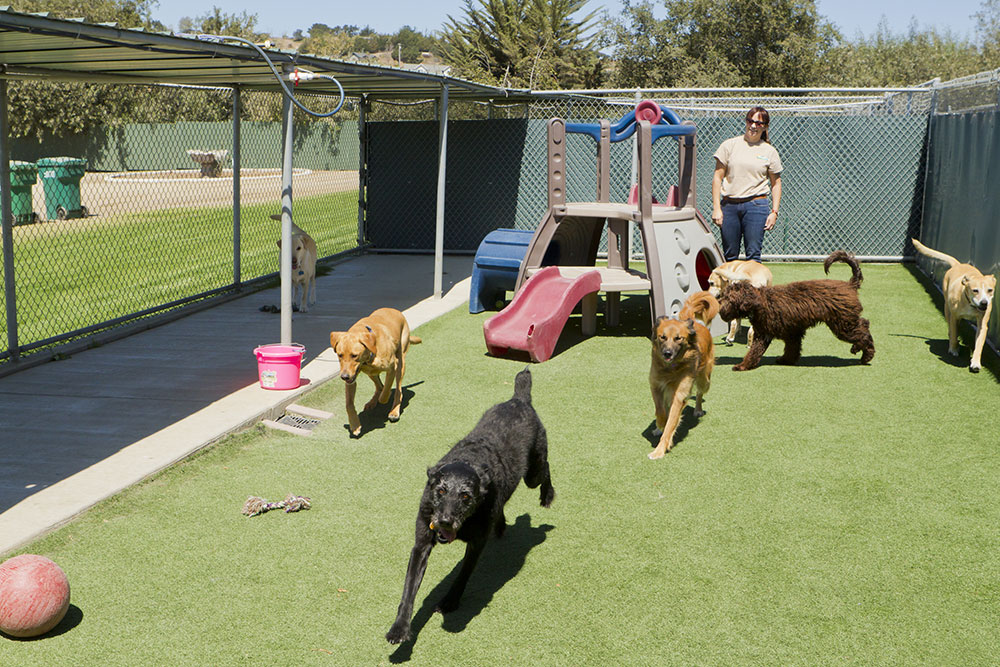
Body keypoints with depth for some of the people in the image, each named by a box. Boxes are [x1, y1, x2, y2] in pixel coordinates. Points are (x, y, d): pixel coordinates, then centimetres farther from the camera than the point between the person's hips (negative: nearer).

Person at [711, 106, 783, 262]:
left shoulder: (769, 151, 8)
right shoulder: (730, 145, 6)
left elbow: (776, 183, 13)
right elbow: (717, 177, 5)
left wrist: (774, 211, 2)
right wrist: (716, 208, -2)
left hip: (756, 206, -1)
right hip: (729, 205, 1)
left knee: (753, 255, -7)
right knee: (729, 256, 4)